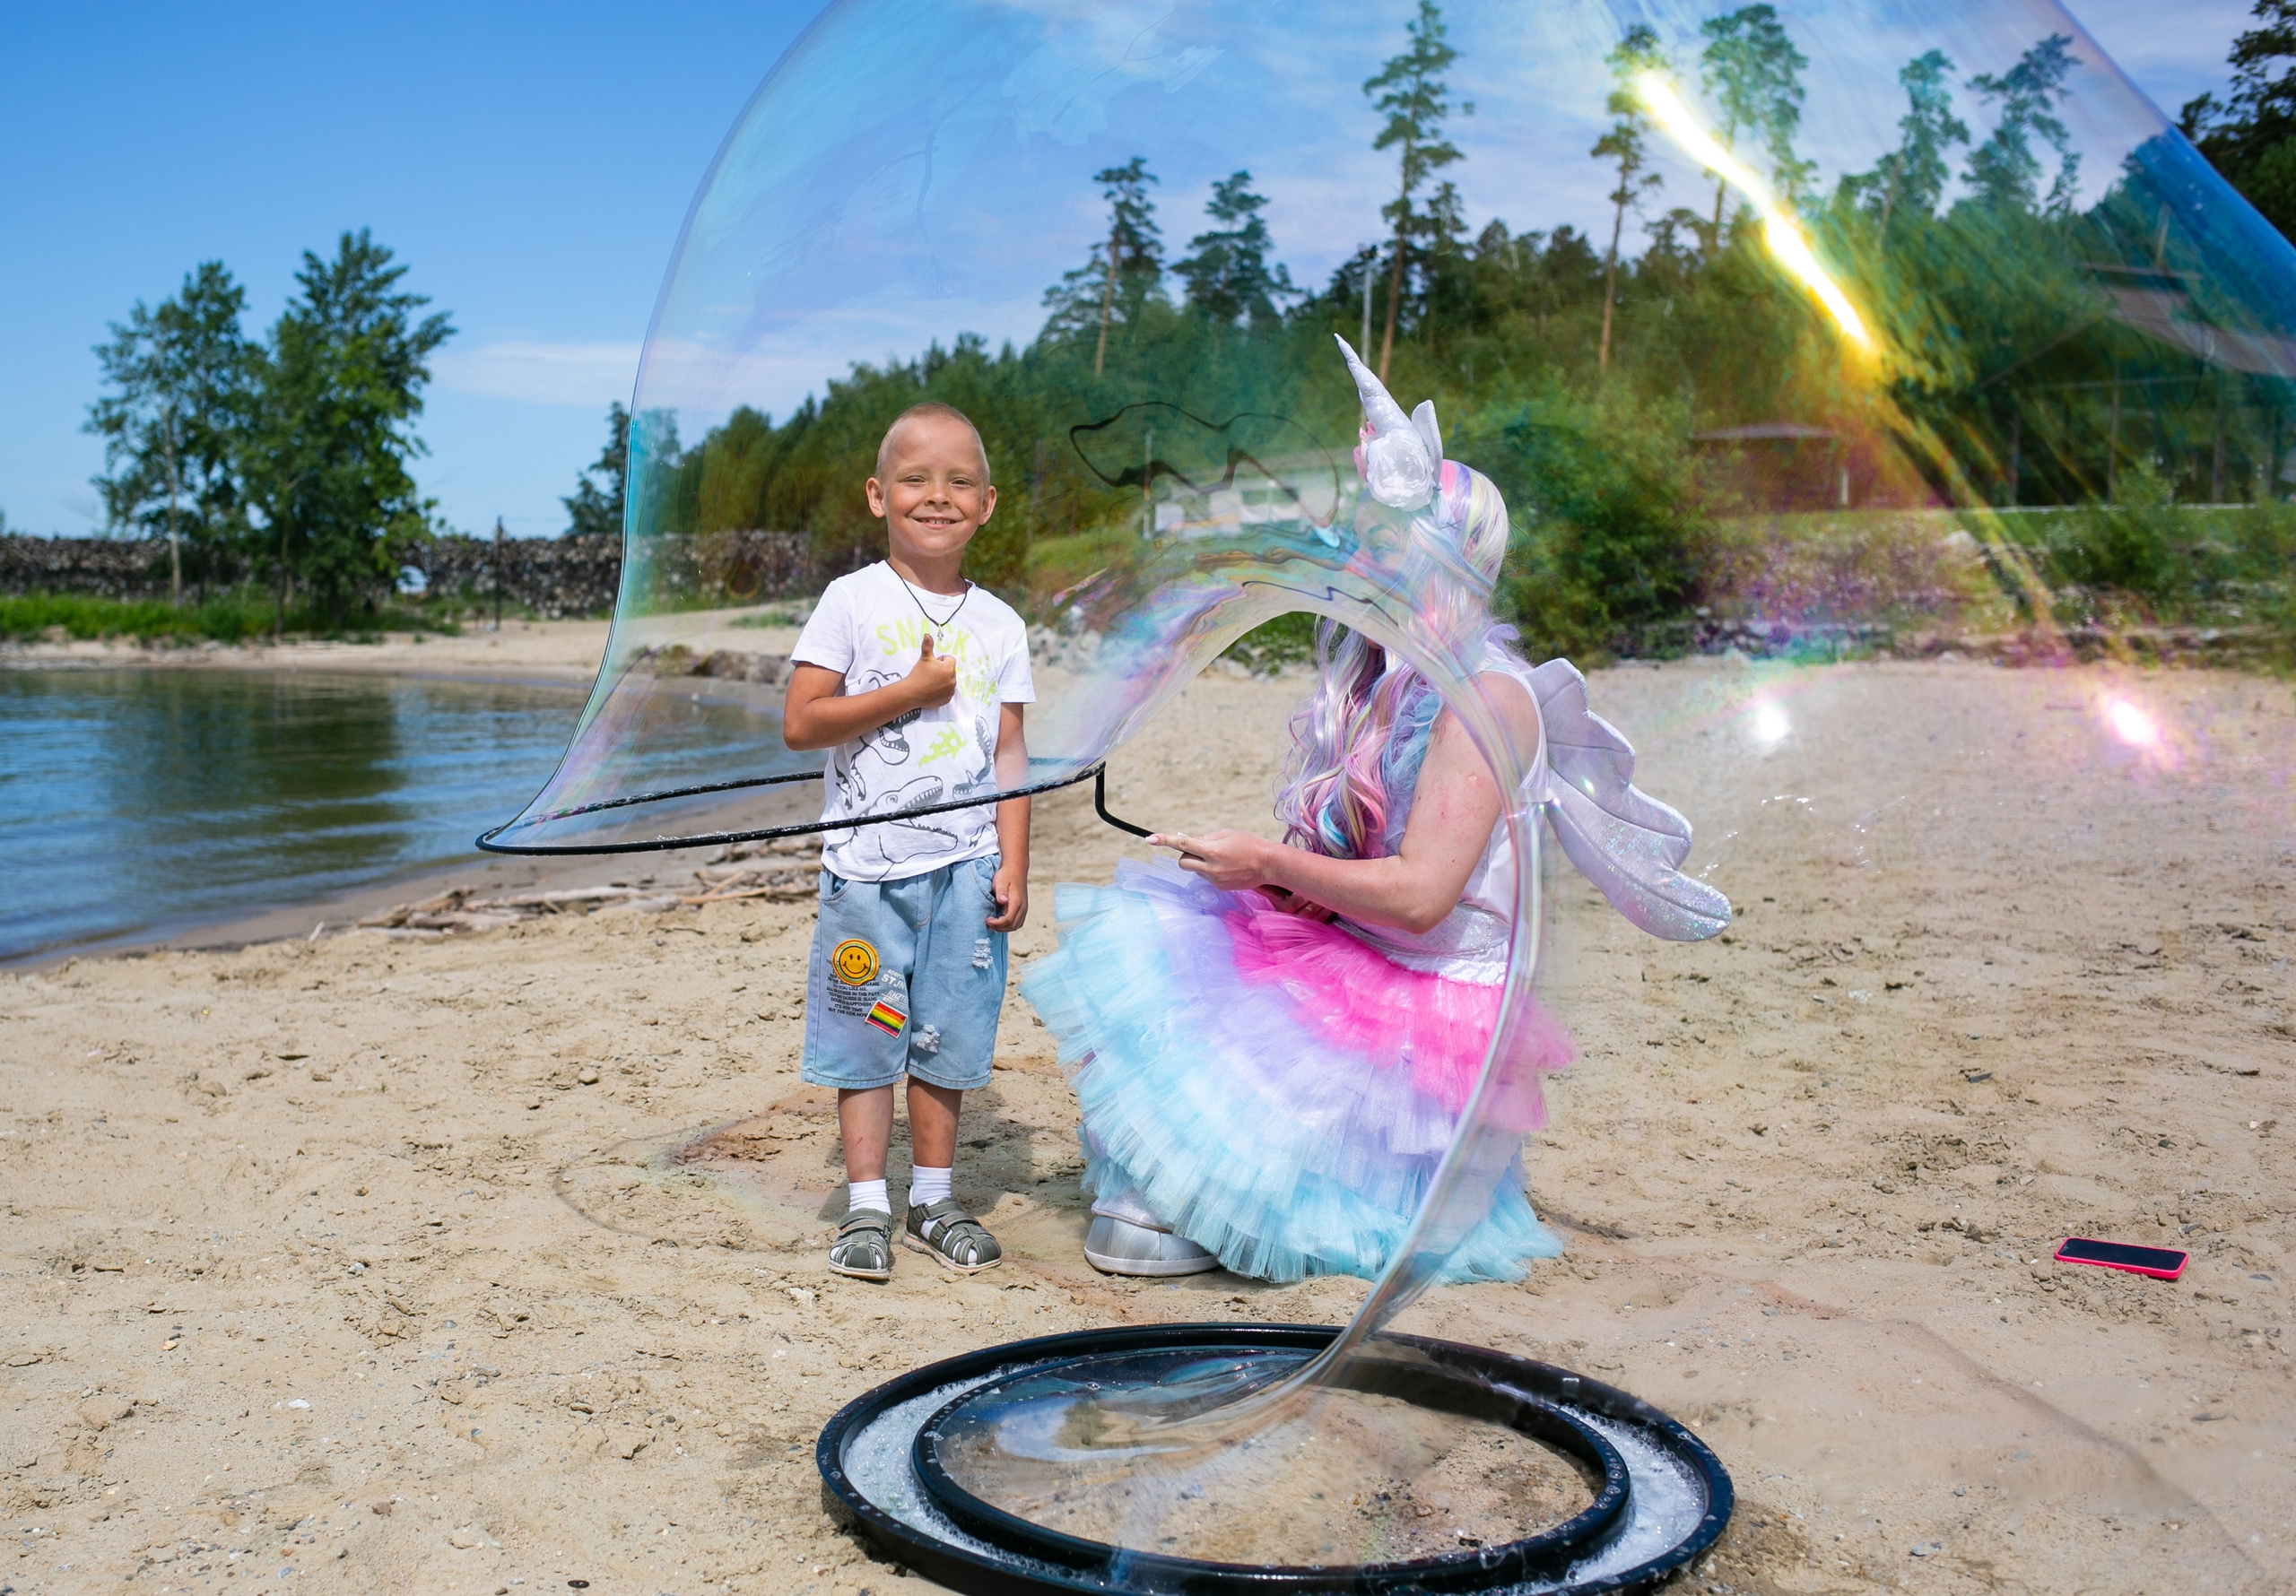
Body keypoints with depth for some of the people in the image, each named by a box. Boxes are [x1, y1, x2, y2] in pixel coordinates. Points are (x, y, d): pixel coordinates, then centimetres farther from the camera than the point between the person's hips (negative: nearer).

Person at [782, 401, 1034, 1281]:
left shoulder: (999, 625, 7)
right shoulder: (853, 601, -3)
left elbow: (1009, 753, 7)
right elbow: (798, 722, -9)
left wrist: (1013, 867, 1)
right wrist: (908, 692, -14)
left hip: (965, 862, 3)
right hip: (868, 861, -2)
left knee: (946, 1036, 9)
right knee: (866, 1035, 3)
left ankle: (934, 1199, 22)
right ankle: (866, 1207, 14)